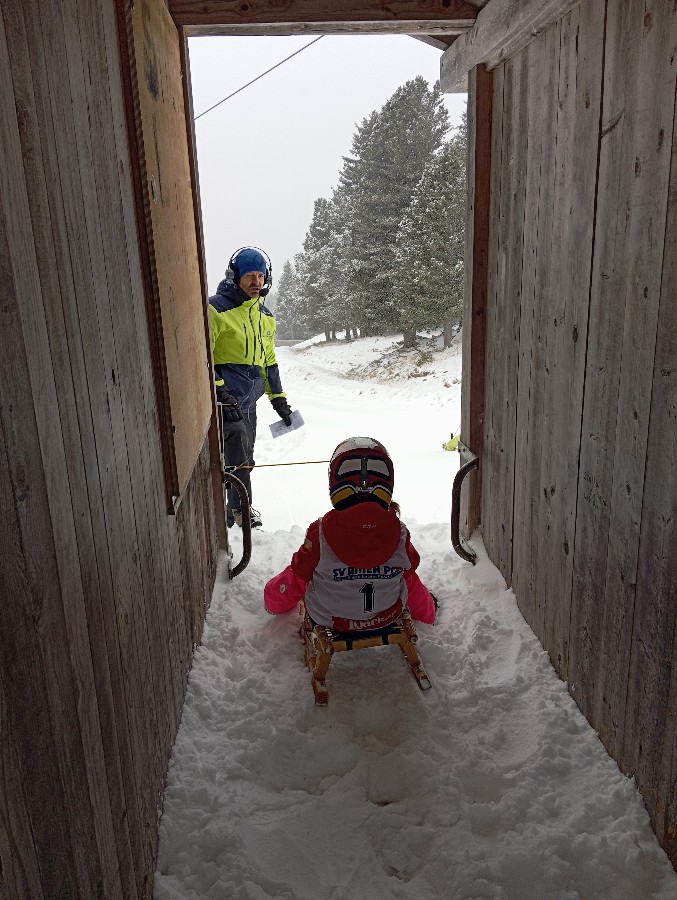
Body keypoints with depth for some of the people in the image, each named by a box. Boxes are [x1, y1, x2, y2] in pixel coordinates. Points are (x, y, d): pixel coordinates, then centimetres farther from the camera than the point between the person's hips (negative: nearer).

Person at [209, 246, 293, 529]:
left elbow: (268, 361, 23)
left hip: (248, 401, 8)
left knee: (243, 457, 13)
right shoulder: (216, 309, -9)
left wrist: (278, 398, 20)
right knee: (240, 455, -12)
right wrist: (218, 392, -20)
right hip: (224, 399, -7)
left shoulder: (266, 317, 15)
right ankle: (241, 508, 3)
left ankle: (237, 507, 26)